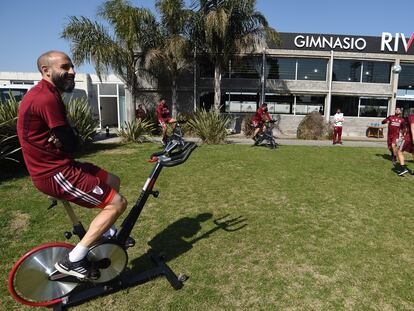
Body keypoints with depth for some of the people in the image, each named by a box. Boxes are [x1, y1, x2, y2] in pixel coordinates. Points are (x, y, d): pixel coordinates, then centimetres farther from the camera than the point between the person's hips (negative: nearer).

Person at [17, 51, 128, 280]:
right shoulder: (47, 99, -21)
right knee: (117, 203, -9)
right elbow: (70, 144, -19)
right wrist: (63, 140, 0)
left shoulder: (42, 94, 13)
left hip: (55, 166, 10)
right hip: (54, 174, -10)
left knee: (113, 182, 19)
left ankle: (105, 235, 34)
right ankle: (72, 261, -2)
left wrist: (61, 140, -9)